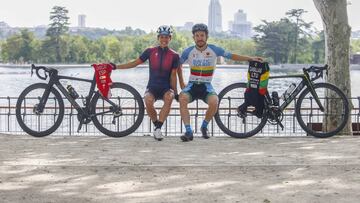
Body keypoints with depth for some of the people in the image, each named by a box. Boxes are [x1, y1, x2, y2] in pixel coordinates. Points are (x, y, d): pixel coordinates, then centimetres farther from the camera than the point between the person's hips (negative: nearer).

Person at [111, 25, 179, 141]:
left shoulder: (174, 56, 2)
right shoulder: (150, 52, 3)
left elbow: (173, 75, 3)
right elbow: (135, 63, 7)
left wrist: (175, 92, -4)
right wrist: (115, 66, 2)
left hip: (166, 88, 0)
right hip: (152, 87, 0)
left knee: (169, 98, -37)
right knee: (148, 101, -34)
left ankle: (158, 128, -30)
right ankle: (157, 125, -8)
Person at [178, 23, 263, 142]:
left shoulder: (214, 50, -2)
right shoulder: (188, 51, -1)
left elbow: (232, 56, 5)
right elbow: (178, 65, 14)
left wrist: (251, 59, 0)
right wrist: (181, 83, 10)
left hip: (206, 86, 0)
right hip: (192, 85, 0)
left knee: (214, 101, -32)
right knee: (182, 98, -33)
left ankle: (204, 127, -4)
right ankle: (188, 132, -28)